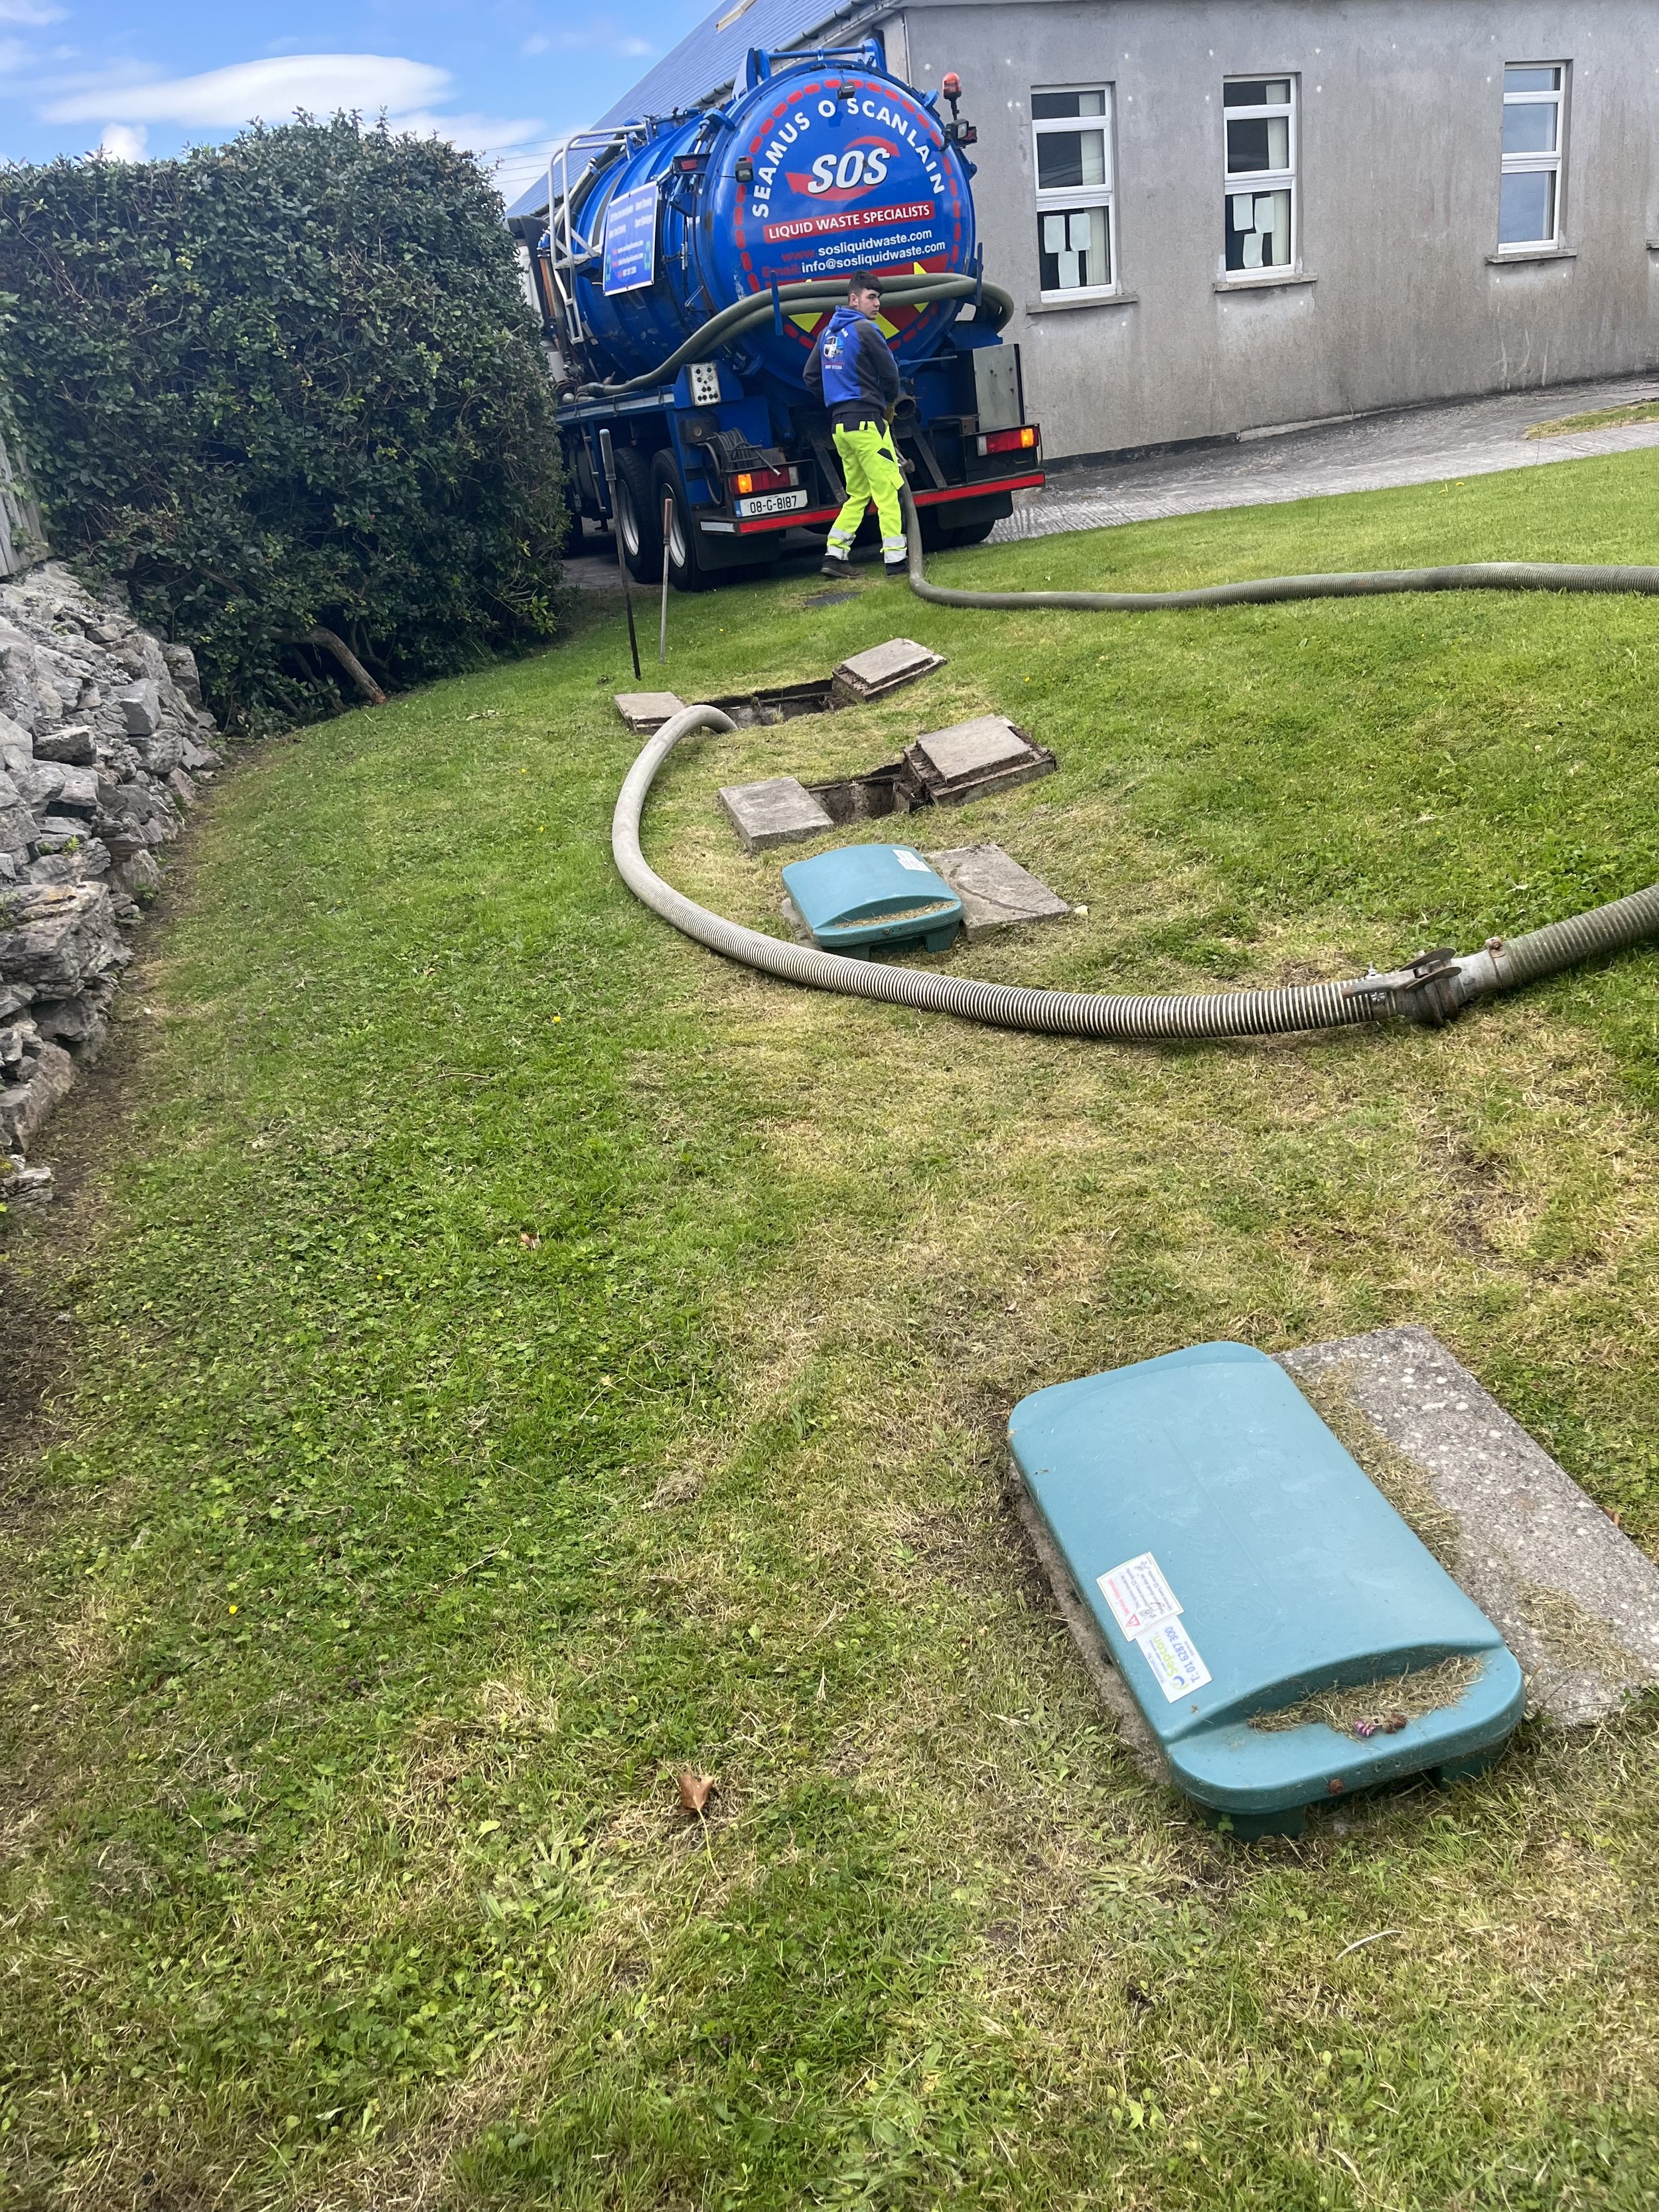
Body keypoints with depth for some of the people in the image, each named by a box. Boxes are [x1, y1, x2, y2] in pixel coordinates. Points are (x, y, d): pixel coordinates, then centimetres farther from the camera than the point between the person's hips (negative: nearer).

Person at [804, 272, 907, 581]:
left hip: (840, 424, 8)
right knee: (887, 491, -6)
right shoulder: (864, 330, -9)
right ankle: (895, 559, -8)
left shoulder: (829, 333, 14)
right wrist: (889, 404, 13)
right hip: (867, 421, -8)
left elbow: (811, 377, 18)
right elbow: (890, 374, -5)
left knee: (858, 494, 15)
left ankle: (835, 555, 9)